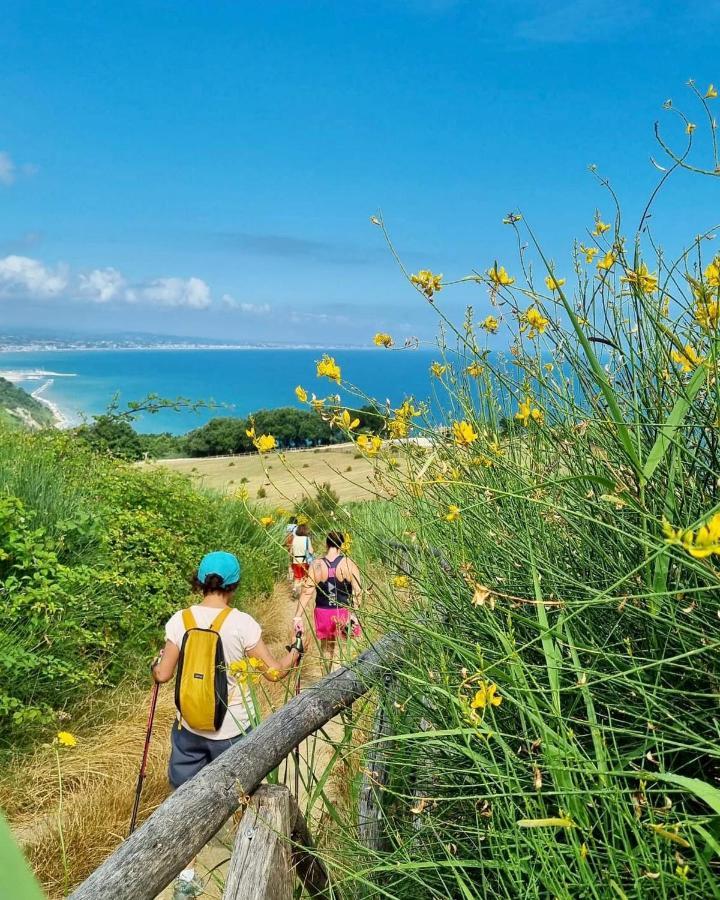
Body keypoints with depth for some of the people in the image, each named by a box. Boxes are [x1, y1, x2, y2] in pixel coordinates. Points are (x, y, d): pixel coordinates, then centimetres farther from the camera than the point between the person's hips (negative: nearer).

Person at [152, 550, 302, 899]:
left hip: (189, 727, 3)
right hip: (232, 730, -2)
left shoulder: (179, 621, -8)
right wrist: (296, 650, 6)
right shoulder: (241, 623, -17)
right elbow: (274, 672, -12)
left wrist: (155, 664, 21)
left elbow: (162, 675, -1)